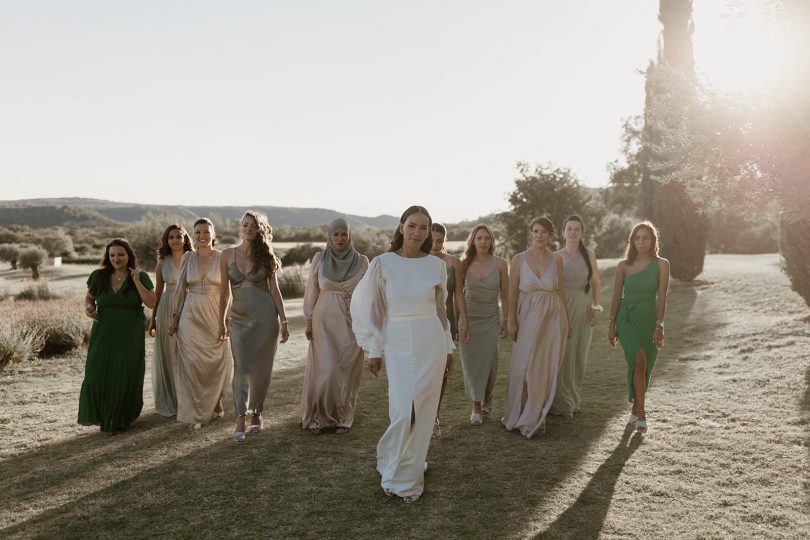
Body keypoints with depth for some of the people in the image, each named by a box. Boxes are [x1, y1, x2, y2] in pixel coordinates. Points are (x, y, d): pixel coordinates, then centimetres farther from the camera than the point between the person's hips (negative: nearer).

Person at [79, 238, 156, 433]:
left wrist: (137, 282, -18)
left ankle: (120, 419, 21)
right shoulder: (99, 276, 2)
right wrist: (88, 307, -6)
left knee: (125, 379, 1)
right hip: (103, 334, 1)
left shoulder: (141, 277, -2)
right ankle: (101, 415, 19)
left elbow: (151, 303, -11)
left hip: (130, 336, -1)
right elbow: (89, 297, 16)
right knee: (98, 377, -6)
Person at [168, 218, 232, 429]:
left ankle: (215, 402, 34)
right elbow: (180, 290, 7)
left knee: (217, 362, 7)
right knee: (192, 363, 1)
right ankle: (195, 412, 14)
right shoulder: (187, 258, 3)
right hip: (191, 317, 1)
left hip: (215, 317, -1)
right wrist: (175, 319, 5)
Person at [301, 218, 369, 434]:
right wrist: (309, 321, 2)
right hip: (324, 321, 0)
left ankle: (342, 418, 17)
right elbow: (311, 291, 5)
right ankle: (318, 416, 15)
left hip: (352, 323, 0)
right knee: (323, 370, -2)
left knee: (347, 371, 4)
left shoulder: (362, 261, 1)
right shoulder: (319, 258, 1)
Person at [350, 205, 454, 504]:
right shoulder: (382, 263, -5)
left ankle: (410, 466, 28)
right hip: (398, 344, -2)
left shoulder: (437, 266, 2)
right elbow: (367, 308, 0)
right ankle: (400, 474, 19)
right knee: (404, 411, -5)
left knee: (423, 411, 6)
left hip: (432, 343, 2)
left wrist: (448, 347, 15)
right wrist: (373, 349, 0)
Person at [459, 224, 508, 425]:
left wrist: (506, 320, 3)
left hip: (491, 320, -1)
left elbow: (505, 295, 3)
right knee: (471, 362, 1)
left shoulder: (500, 264, -3)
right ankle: (476, 408, 12)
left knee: (488, 361, -2)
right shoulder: (465, 264, -1)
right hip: (468, 319, 1)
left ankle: (487, 398, 27)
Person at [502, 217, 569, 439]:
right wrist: (512, 322, -5)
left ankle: (534, 417, 17)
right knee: (524, 366, -1)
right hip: (528, 317, -1)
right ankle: (519, 414, 19)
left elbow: (561, 291, 10)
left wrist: (565, 321, 9)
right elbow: (512, 293, -1)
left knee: (546, 367, 3)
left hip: (553, 317, 1)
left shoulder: (556, 260, 4)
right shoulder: (519, 259, -1)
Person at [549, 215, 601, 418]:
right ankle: (561, 402, 8)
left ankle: (573, 399, 22)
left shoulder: (589, 255, 5)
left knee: (579, 355, 7)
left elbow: (595, 283, 8)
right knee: (560, 354, -4)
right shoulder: (555, 256, 2)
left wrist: (597, 307, -2)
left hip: (583, 309, 2)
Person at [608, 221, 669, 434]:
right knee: (639, 361, -17)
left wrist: (659, 325, -10)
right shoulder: (624, 265, 3)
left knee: (643, 367, 7)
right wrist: (612, 324, 4)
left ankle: (635, 410, 25)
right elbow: (616, 296, 6)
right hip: (627, 318, -1)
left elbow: (661, 297, -4)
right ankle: (640, 413, -11)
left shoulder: (661, 265, 0)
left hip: (649, 319, 1)